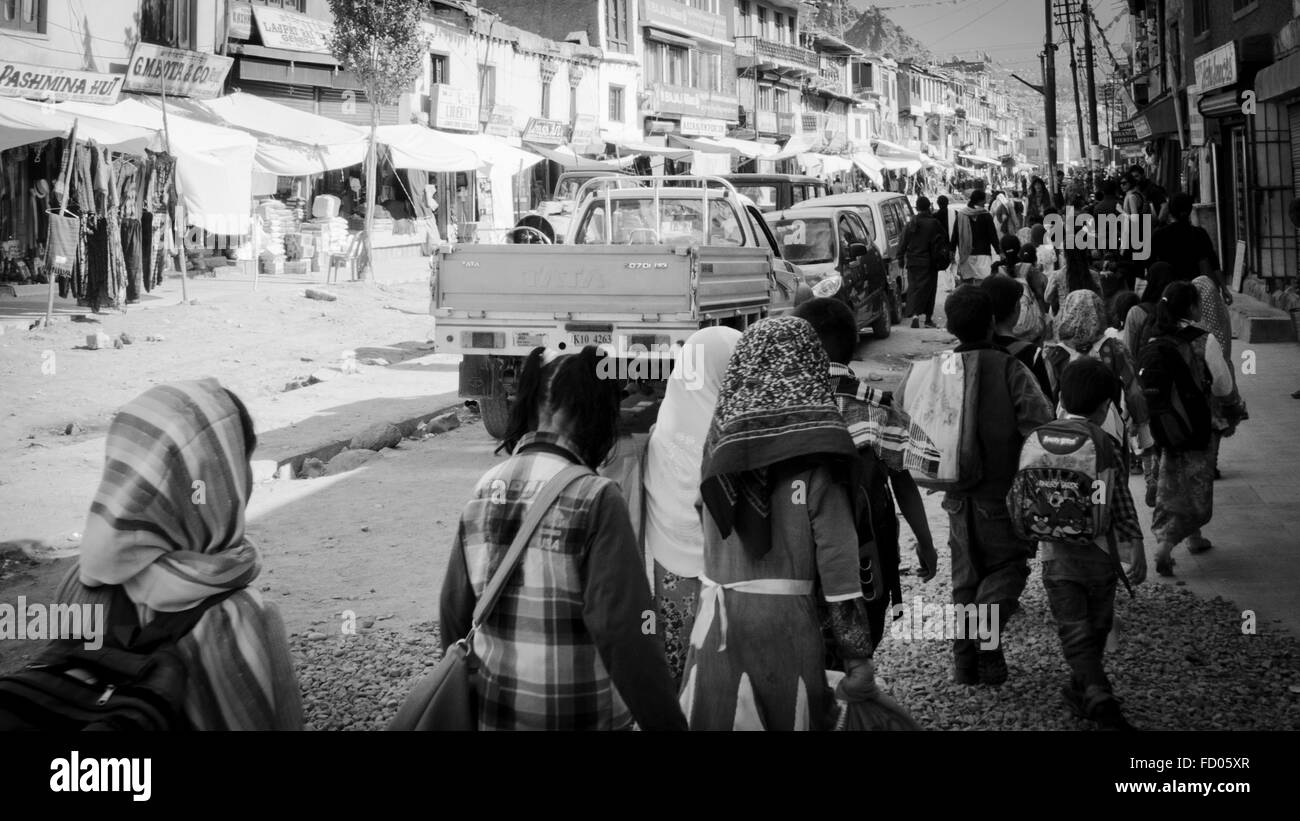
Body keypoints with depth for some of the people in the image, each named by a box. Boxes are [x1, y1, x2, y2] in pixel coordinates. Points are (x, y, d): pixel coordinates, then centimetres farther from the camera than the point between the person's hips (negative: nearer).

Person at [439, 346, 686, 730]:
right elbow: (624, 632, -23)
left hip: (493, 712, 5)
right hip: (579, 718, -5)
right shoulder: (595, 500, -18)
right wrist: (666, 723, -17)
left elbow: (455, 610, 5)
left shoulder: (483, 491, -2)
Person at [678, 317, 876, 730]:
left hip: (715, 616, 4)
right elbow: (837, 557, -10)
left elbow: (708, 531, 8)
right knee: (791, 715, 9)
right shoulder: (813, 443, -9)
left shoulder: (721, 435, 4)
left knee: (718, 716, 11)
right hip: (785, 619, -4)